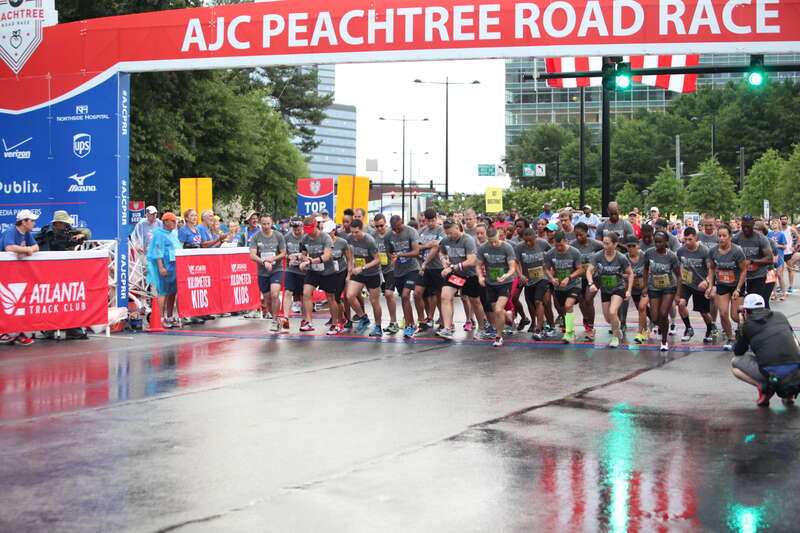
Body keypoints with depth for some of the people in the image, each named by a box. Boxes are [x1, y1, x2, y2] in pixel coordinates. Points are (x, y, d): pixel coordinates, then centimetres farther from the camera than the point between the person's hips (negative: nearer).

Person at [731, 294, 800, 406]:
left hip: (770, 371, -4)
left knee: (734, 364, 19)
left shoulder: (747, 324, 9)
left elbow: (738, 352, 22)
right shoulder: (780, 316, 20)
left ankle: (764, 386, -2)